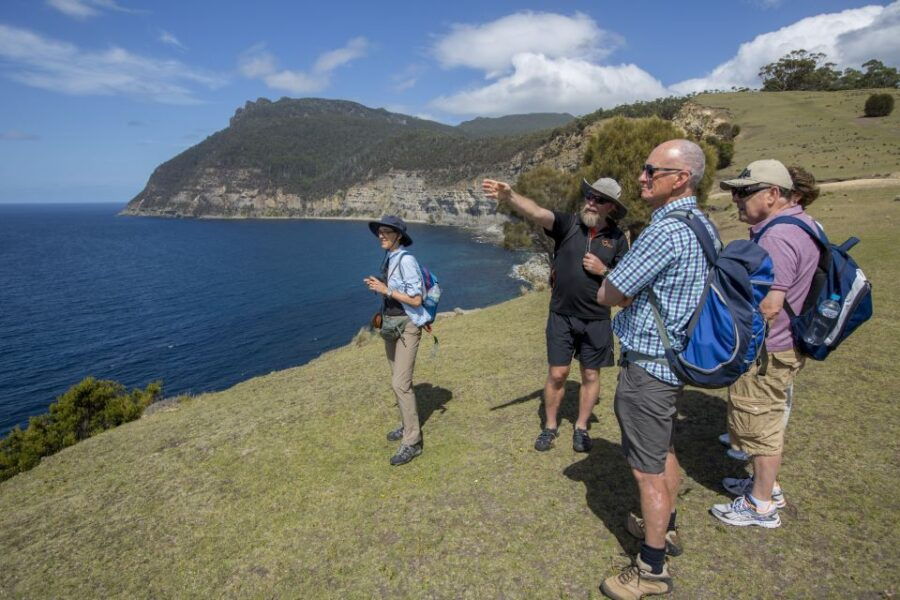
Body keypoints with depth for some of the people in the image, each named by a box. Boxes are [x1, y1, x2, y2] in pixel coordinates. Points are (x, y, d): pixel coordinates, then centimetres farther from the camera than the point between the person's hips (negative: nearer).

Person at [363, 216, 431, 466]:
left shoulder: (406, 260, -18)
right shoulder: (388, 259, 8)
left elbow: (416, 299, -21)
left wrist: (385, 290, -20)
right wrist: (378, 286, 0)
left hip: (407, 325, -9)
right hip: (391, 323, 9)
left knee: (400, 383, -11)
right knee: (399, 379, 17)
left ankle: (412, 441, -2)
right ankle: (408, 425, 32)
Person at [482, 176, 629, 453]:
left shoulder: (617, 238, 0)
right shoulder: (568, 223, -5)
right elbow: (536, 212, -24)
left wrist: (603, 270, -14)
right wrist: (509, 196, -43)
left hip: (596, 320, 1)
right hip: (561, 316, -1)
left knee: (590, 375, 11)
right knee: (557, 374, 5)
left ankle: (581, 428, 29)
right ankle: (550, 426, 24)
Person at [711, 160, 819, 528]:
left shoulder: (777, 237, -25)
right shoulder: (803, 223, 7)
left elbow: (768, 307, -28)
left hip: (765, 354, -10)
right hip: (785, 345, 10)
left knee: (761, 427, 5)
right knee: (768, 423, 23)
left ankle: (761, 506, 22)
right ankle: (766, 484, 40)